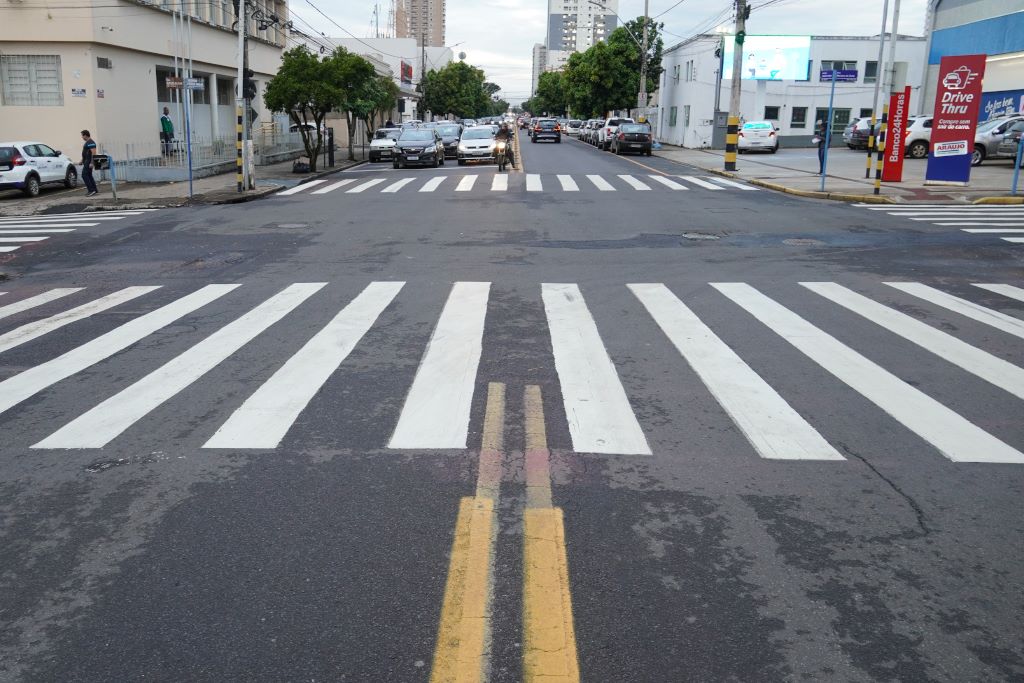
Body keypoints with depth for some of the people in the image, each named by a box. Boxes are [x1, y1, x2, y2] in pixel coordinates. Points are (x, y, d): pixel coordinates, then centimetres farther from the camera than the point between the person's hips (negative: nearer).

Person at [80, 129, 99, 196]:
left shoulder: (91, 142, -15)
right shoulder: (87, 142, 18)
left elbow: (93, 152, -23)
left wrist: (91, 163, -27)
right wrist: (82, 160, 26)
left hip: (89, 162, -11)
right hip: (86, 161, 11)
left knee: (84, 175, -13)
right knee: (89, 176, 10)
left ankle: (91, 190, -15)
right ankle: (95, 191, 10)